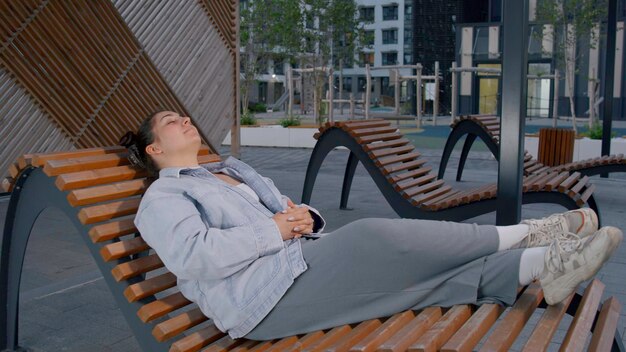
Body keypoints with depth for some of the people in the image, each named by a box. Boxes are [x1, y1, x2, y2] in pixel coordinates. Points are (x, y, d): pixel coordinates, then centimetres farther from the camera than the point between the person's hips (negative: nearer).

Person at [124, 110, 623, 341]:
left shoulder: (231, 169, 29)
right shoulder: (160, 200, 5)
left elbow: (283, 211, 24)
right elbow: (194, 255, -15)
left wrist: (302, 216, -1)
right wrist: (274, 231, -14)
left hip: (299, 260, 8)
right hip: (260, 299, -8)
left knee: (413, 270, -13)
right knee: (372, 236, -25)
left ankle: (541, 266, -19)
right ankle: (521, 235, -16)